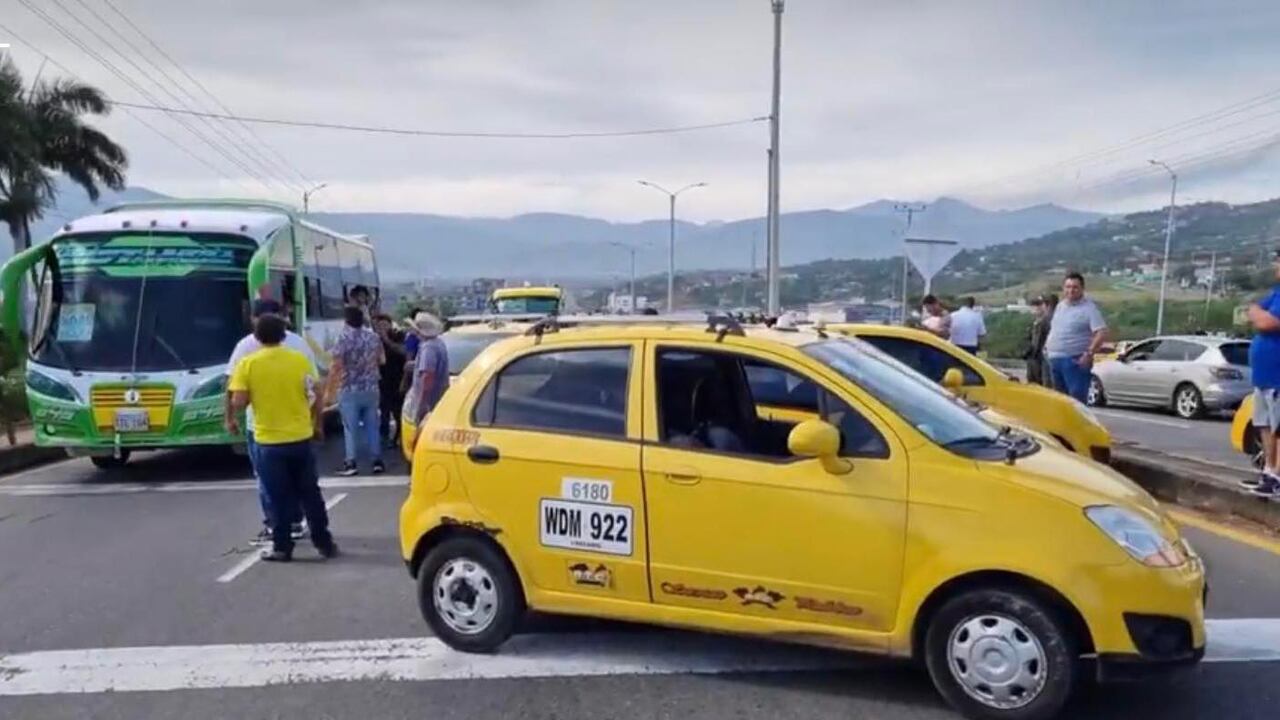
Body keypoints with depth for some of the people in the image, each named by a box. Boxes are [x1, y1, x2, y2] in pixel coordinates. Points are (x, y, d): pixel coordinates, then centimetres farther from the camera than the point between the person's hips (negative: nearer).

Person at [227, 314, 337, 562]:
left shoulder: (248, 363, -6)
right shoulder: (300, 359, -1)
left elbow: (239, 402, -10)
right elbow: (317, 398, 0)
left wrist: (231, 418, 11)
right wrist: (316, 423, 15)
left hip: (269, 441, -2)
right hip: (301, 437, 2)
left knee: (279, 498, 8)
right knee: (310, 494, 11)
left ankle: (282, 548, 13)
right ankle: (324, 543, 17)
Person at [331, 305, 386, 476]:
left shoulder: (343, 338, -12)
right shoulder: (373, 336, 3)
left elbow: (337, 365, -14)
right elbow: (382, 360, 12)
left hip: (350, 389, -4)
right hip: (371, 387, 4)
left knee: (351, 427, 1)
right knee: (372, 425, 10)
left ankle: (351, 463, 0)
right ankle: (377, 461, 11)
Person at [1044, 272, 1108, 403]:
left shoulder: (1089, 308, -7)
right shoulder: (1060, 306, 16)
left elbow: (1101, 333, -15)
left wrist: (1089, 353, -21)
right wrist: (1047, 346, 17)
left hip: (1075, 361, -7)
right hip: (1055, 359, 8)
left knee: (1076, 398, -11)